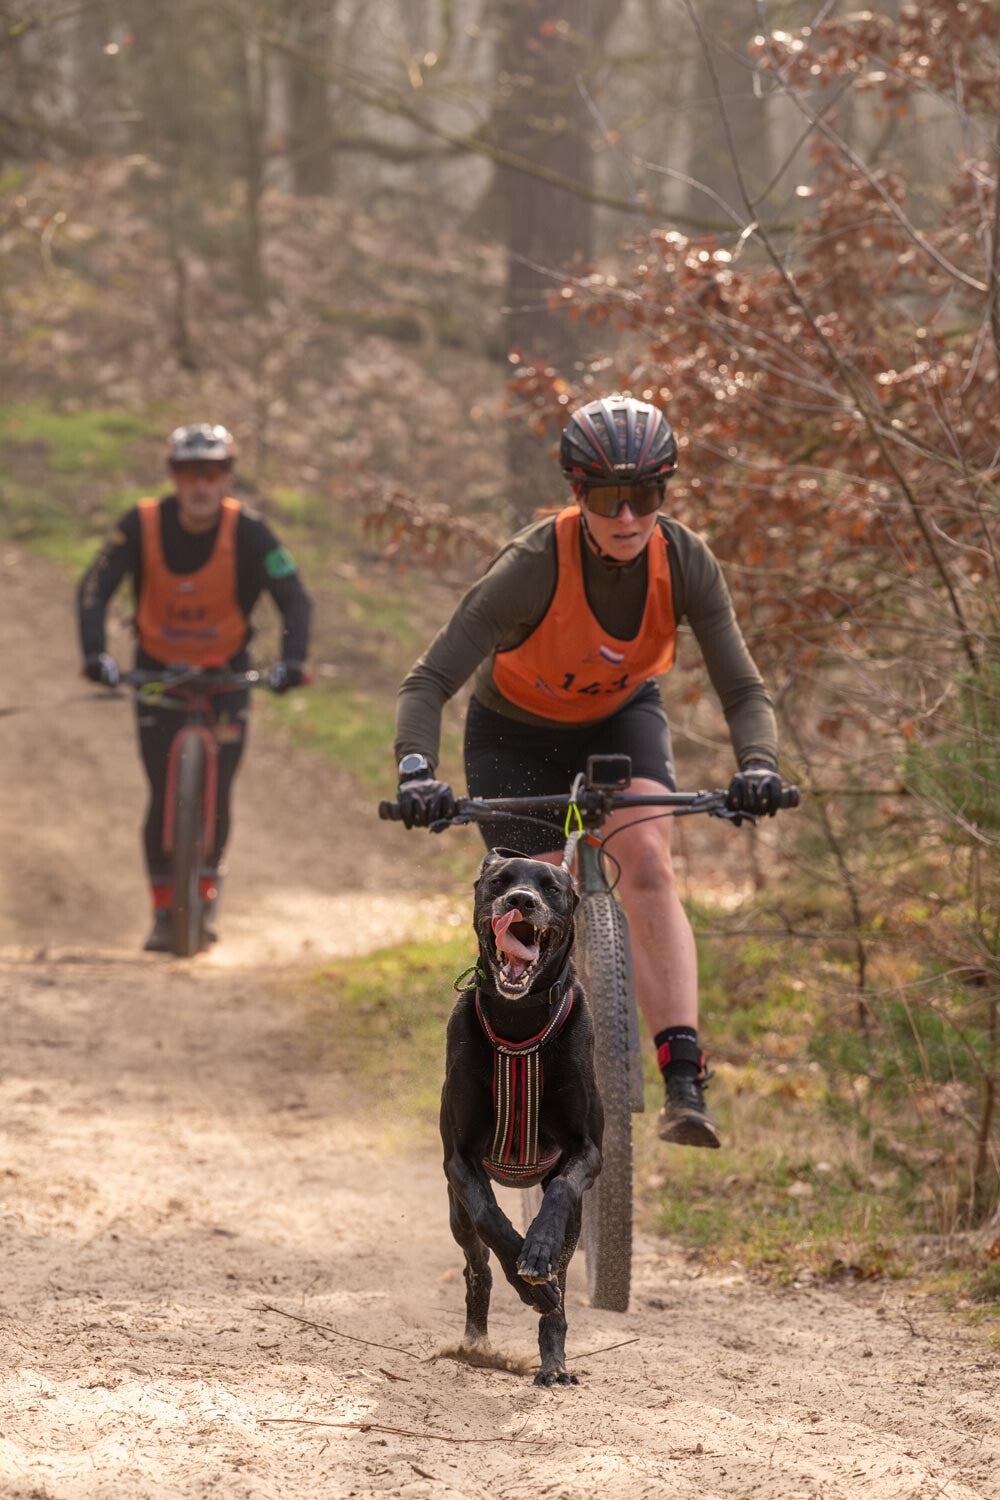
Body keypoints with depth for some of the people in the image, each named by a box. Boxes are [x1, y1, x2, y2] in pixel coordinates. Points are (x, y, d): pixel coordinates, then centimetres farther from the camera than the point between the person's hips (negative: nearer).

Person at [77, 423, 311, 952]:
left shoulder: (247, 531, -18)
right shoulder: (142, 525, -18)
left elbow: (294, 598, -23)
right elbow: (94, 590, -24)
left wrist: (292, 660, -39)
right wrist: (95, 653, -40)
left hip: (225, 671, 0)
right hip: (158, 670, 0)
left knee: (215, 789, -11)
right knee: (164, 794, -7)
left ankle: (205, 893, 9)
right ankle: (163, 910, 4)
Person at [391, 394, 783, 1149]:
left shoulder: (686, 561, -25)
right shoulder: (535, 564, -34)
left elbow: (744, 689, -22)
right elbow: (429, 682, -35)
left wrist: (758, 766, -43)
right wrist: (418, 772, -52)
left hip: (622, 718, 1)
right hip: (518, 732, -1)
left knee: (650, 866, -25)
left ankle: (685, 1081, -31)